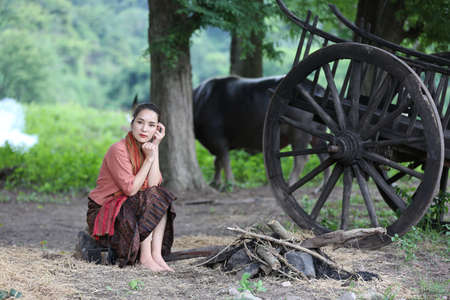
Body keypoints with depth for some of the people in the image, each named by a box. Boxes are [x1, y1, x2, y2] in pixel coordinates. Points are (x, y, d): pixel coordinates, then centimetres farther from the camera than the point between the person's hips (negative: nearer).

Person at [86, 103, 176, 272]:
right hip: (102, 211, -7)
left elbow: (153, 185, -12)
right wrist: (149, 159, -21)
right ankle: (145, 257, -22)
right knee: (149, 198, -25)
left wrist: (156, 147, -14)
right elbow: (131, 189, -23)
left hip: (124, 209, 7)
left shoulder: (147, 148, 3)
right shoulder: (119, 150, -21)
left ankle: (157, 255, -19)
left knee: (162, 197, -12)